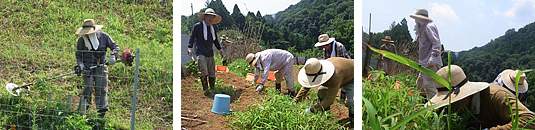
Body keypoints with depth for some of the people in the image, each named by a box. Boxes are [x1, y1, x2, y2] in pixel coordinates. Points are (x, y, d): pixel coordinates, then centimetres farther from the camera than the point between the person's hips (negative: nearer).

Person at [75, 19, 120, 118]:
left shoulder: (103, 36, -1)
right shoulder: (81, 40, 0)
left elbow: (115, 46, 6)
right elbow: (78, 55, 9)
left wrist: (112, 55, -13)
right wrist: (80, 64, -9)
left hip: (101, 67, 1)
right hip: (87, 68, -1)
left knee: (102, 89, -2)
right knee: (88, 88, -11)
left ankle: (102, 111, 5)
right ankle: (82, 109, 1)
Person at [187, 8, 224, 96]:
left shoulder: (212, 29, 18)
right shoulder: (198, 26, -1)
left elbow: (215, 41, 30)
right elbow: (192, 37, -1)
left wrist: (220, 49, 32)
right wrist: (190, 48, -8)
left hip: (210, 54, 6)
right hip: (200, 53, -6)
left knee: (212, 73, 4)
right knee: (204, 71, -18)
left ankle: (213, 88, 16)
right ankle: (205, 89, -16)